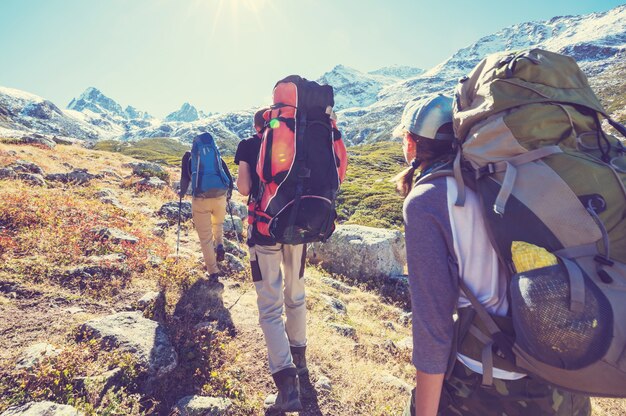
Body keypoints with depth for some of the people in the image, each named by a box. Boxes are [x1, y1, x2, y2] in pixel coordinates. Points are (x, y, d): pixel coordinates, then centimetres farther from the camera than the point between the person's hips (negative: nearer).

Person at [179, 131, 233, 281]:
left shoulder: (189, 156, 11)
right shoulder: (217, 155, 15)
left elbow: (185, 179, -1)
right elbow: (229, 179, 12)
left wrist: (182, 193, 17)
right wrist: (228, 195, 27)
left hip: (200, 199, -2)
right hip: (220, 197, 2)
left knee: (205, 236, 10)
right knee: (218, 224, 34)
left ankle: (213, 271, 13)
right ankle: (219, 245, 12)